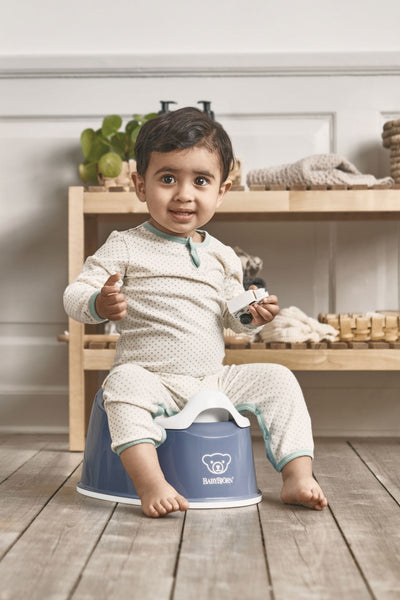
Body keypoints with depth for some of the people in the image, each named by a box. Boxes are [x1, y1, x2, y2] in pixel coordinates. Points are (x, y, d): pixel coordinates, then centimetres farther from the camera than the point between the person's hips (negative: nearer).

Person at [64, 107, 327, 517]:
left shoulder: (222, 257, 9)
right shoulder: (126, 248, -4)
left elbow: (232, 317, 18)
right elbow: (74, 294, -7)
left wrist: (253, 316, -6)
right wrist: (99, 304, -31)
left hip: (215, 382, 4)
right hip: (150, 379, -4)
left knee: (278, 379, -9)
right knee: (124, 384, -35)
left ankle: (297, 477, -11)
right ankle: (150, 483, -43)